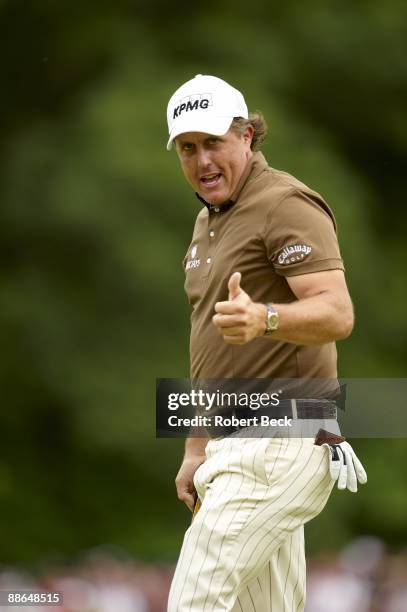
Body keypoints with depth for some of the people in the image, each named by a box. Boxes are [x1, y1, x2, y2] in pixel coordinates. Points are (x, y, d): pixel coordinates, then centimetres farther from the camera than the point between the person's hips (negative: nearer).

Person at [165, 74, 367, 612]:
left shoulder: (286, 204, -10)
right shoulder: (209, 222, 20)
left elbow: (337, 314, -23)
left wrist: (263, 319, -42)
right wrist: (196, 450, 24)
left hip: (282, 441, -10)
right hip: (236, 445, 10)